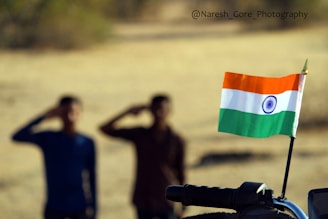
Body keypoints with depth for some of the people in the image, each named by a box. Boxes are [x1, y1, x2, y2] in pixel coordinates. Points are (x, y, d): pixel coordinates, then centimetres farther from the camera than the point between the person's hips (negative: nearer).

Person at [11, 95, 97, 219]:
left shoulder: (87, 144, 1)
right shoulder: (48, 139, -2)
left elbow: (92, 179, 5)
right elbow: (17, 137, -16)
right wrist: (44, 117, -19)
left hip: (80, 209, 0)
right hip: (54, 208, 0)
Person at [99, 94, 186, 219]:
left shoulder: (177, 141, -4)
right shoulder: (140, 135, 0)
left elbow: (181, 174, 3)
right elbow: (105, 129, -4)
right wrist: (129, 112, -11)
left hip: (167, 203, -1)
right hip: (143, 202, 1)